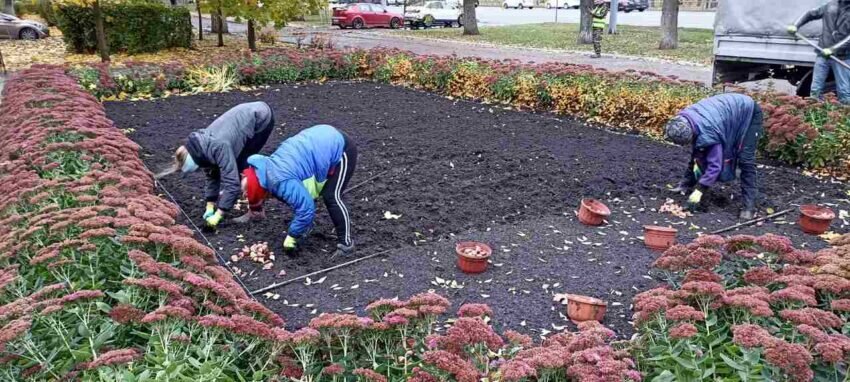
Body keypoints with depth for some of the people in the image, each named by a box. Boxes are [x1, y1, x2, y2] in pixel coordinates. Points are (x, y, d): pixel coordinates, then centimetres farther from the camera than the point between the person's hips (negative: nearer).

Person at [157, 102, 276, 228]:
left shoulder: (218, 146, -29)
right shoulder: (203, 147, -3)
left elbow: (232, 181, -30)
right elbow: (212, 175, 8)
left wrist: (218, 215, -27)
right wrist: (210, 206, 5)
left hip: (262, 118, -8)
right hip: (251, 114, 8)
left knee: (241, 165, -8)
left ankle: (256, 211, -1)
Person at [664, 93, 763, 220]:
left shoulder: (708, 132, -42)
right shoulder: (683, 120, -20)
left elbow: (715, 163, -37)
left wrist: (699, 190, -37)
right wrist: (696, 158, -9)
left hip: (748, 114, -8)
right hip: (730, 112, 8)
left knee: (745, 159, -20)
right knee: (699, 153, 7)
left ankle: (749, 205, -17)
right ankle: (687, 184, 22)